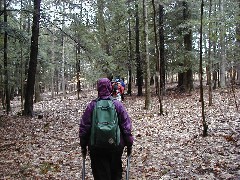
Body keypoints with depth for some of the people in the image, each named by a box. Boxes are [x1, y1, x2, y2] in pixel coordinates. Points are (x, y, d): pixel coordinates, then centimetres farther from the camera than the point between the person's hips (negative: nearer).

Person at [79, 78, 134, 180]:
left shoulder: (92, 105, -5)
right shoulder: (117, 105, -5)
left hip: (96, 148, 0)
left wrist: (83, 145, 9)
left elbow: (84, 127, -1)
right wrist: (129, 144, 5)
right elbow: (127, 127, -5)